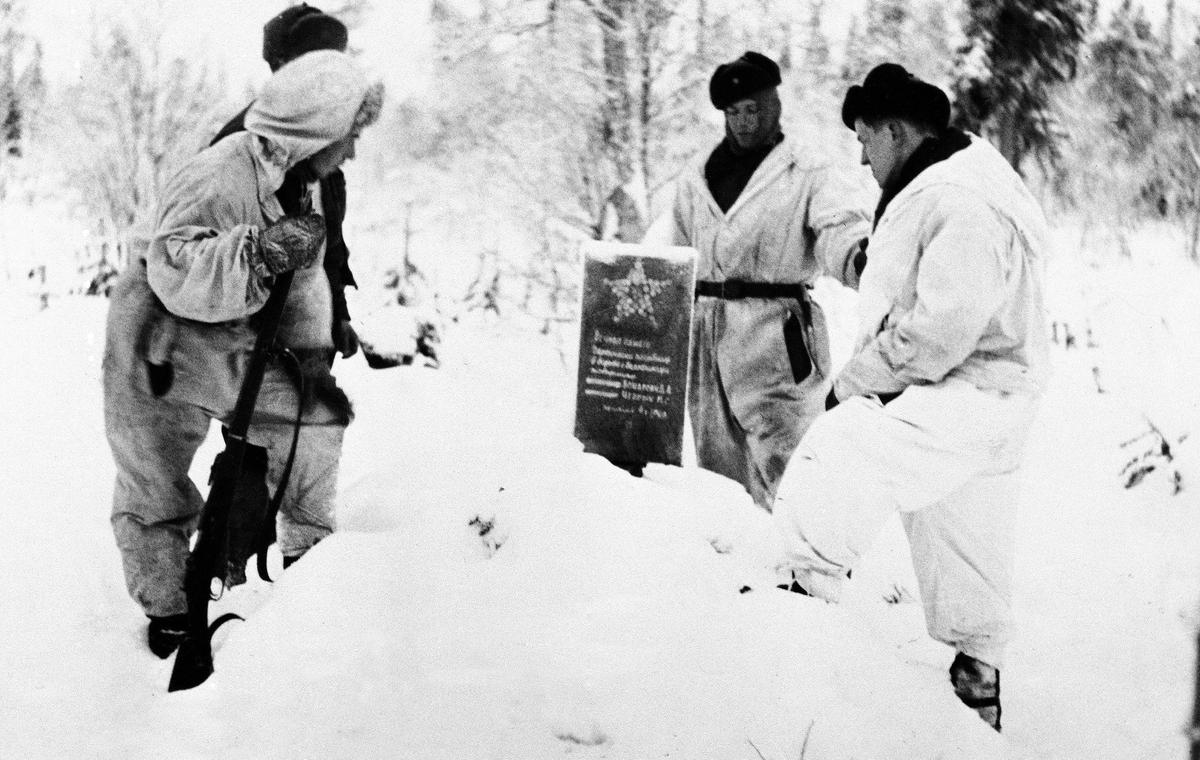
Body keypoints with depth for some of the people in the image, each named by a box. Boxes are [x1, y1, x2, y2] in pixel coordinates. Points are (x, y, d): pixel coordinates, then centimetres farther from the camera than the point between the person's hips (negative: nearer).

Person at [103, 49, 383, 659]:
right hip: (156, 343, -7)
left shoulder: (304, 184, -2)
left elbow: (305, 276, 4)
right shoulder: (218, 176, -29)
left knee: (316, 416, 2)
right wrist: (261, 250, -48)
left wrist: (312, 358, -5)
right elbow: (172, 272, -36)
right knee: (154, 486, 2)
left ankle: (310, 556, 19)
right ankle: (166, 610, 20)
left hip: (228, 346, 7)